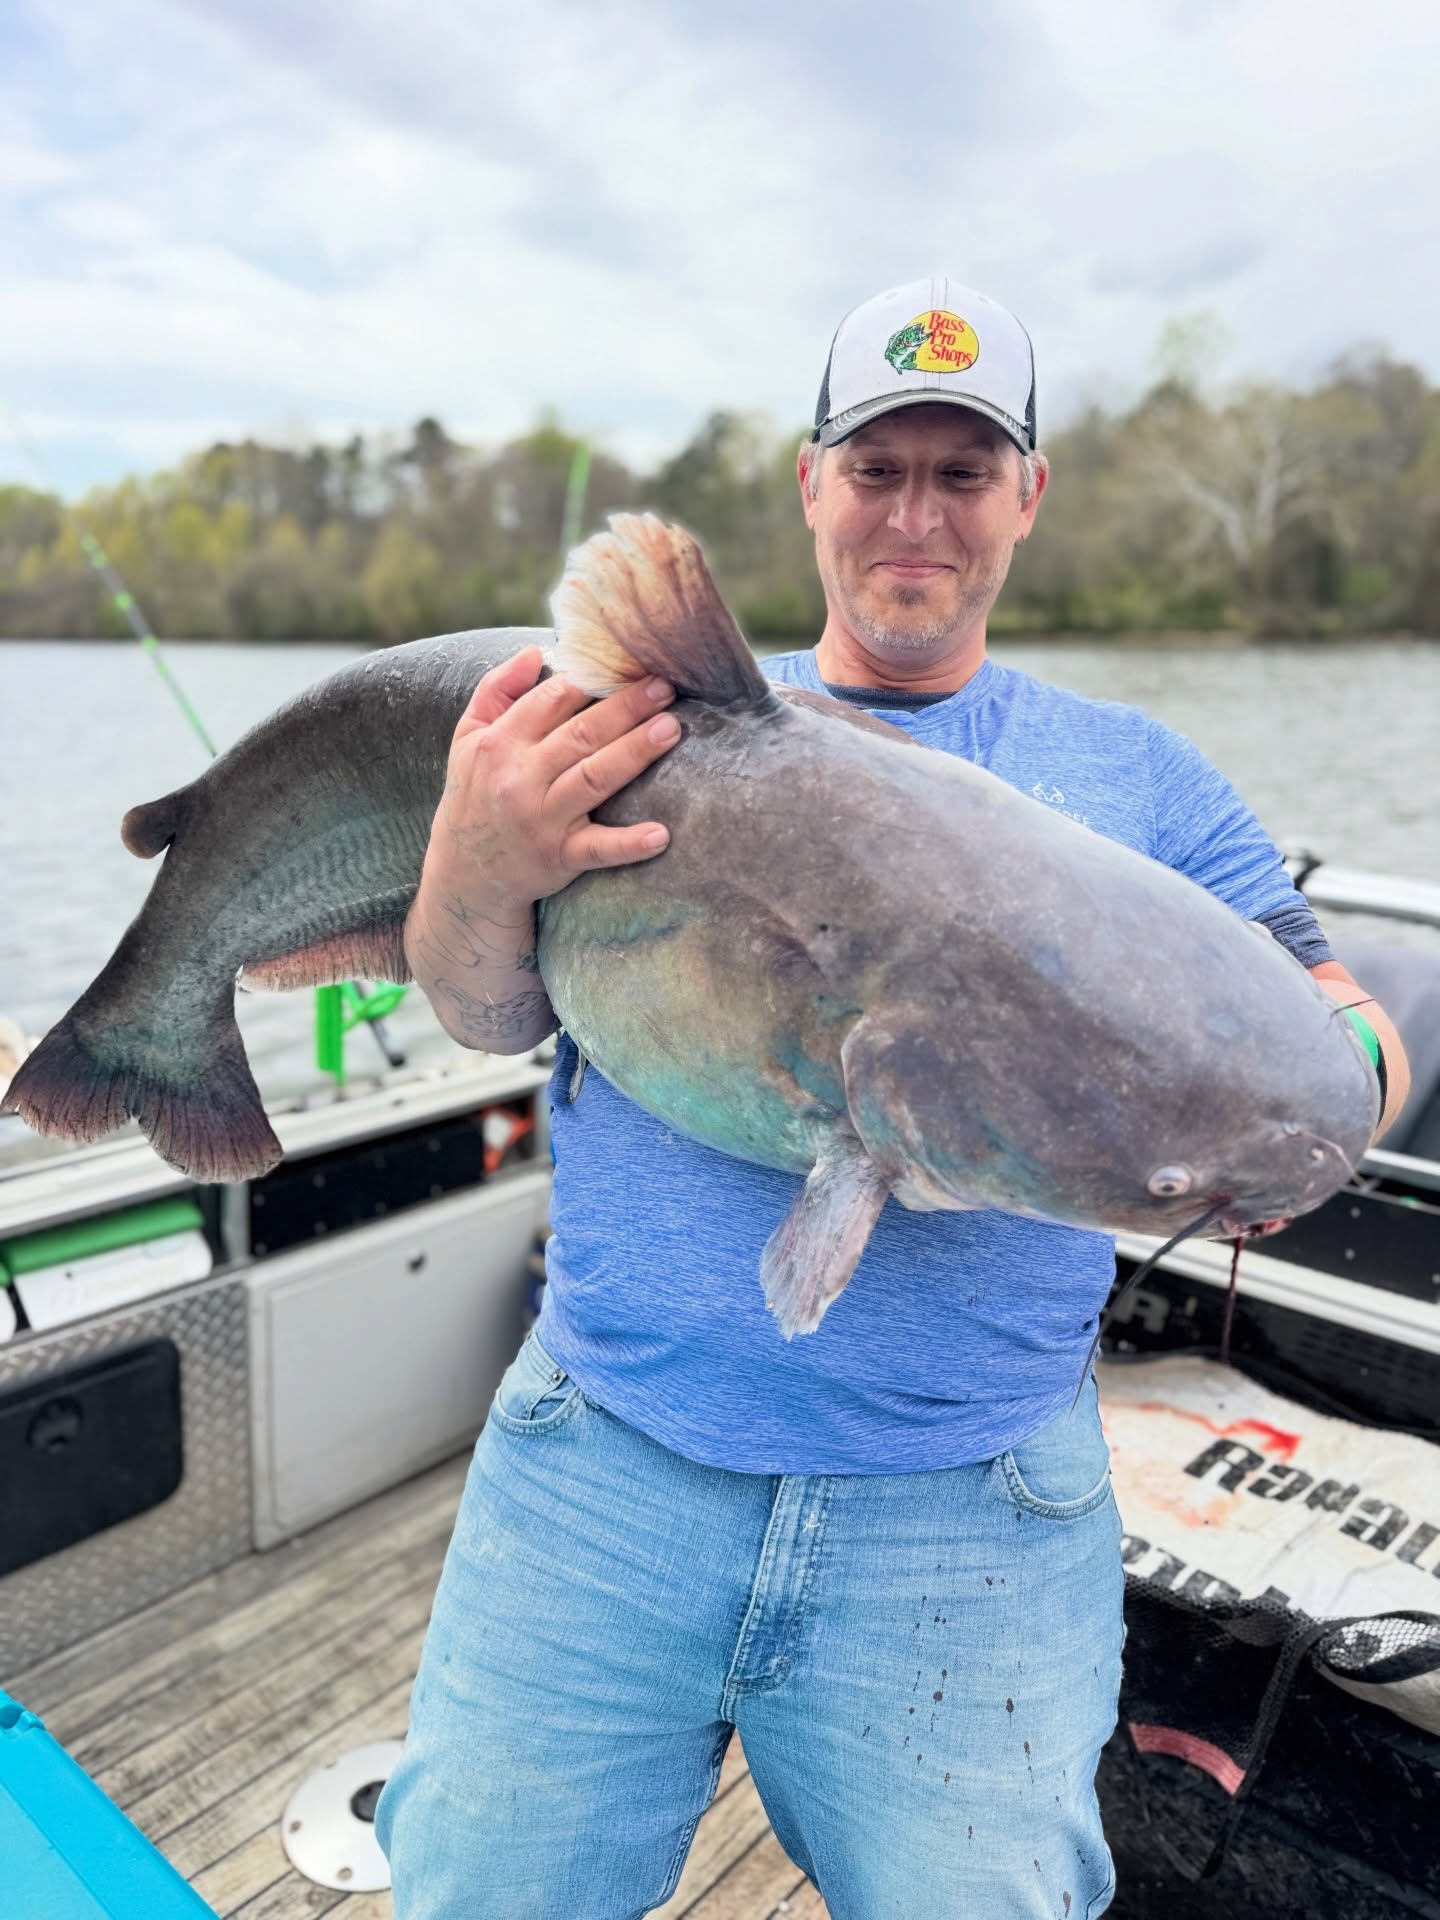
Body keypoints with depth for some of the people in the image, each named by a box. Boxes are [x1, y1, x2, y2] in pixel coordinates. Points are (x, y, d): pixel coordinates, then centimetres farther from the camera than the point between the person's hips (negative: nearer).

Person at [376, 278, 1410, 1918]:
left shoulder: (1134, 776, 7)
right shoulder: (654, 728, 5)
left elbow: (1348, 1027, 5)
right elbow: (493, 1015, -1)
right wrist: (475, 872, -24)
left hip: (972, 1514, 1)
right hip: (607, 1464, 1)